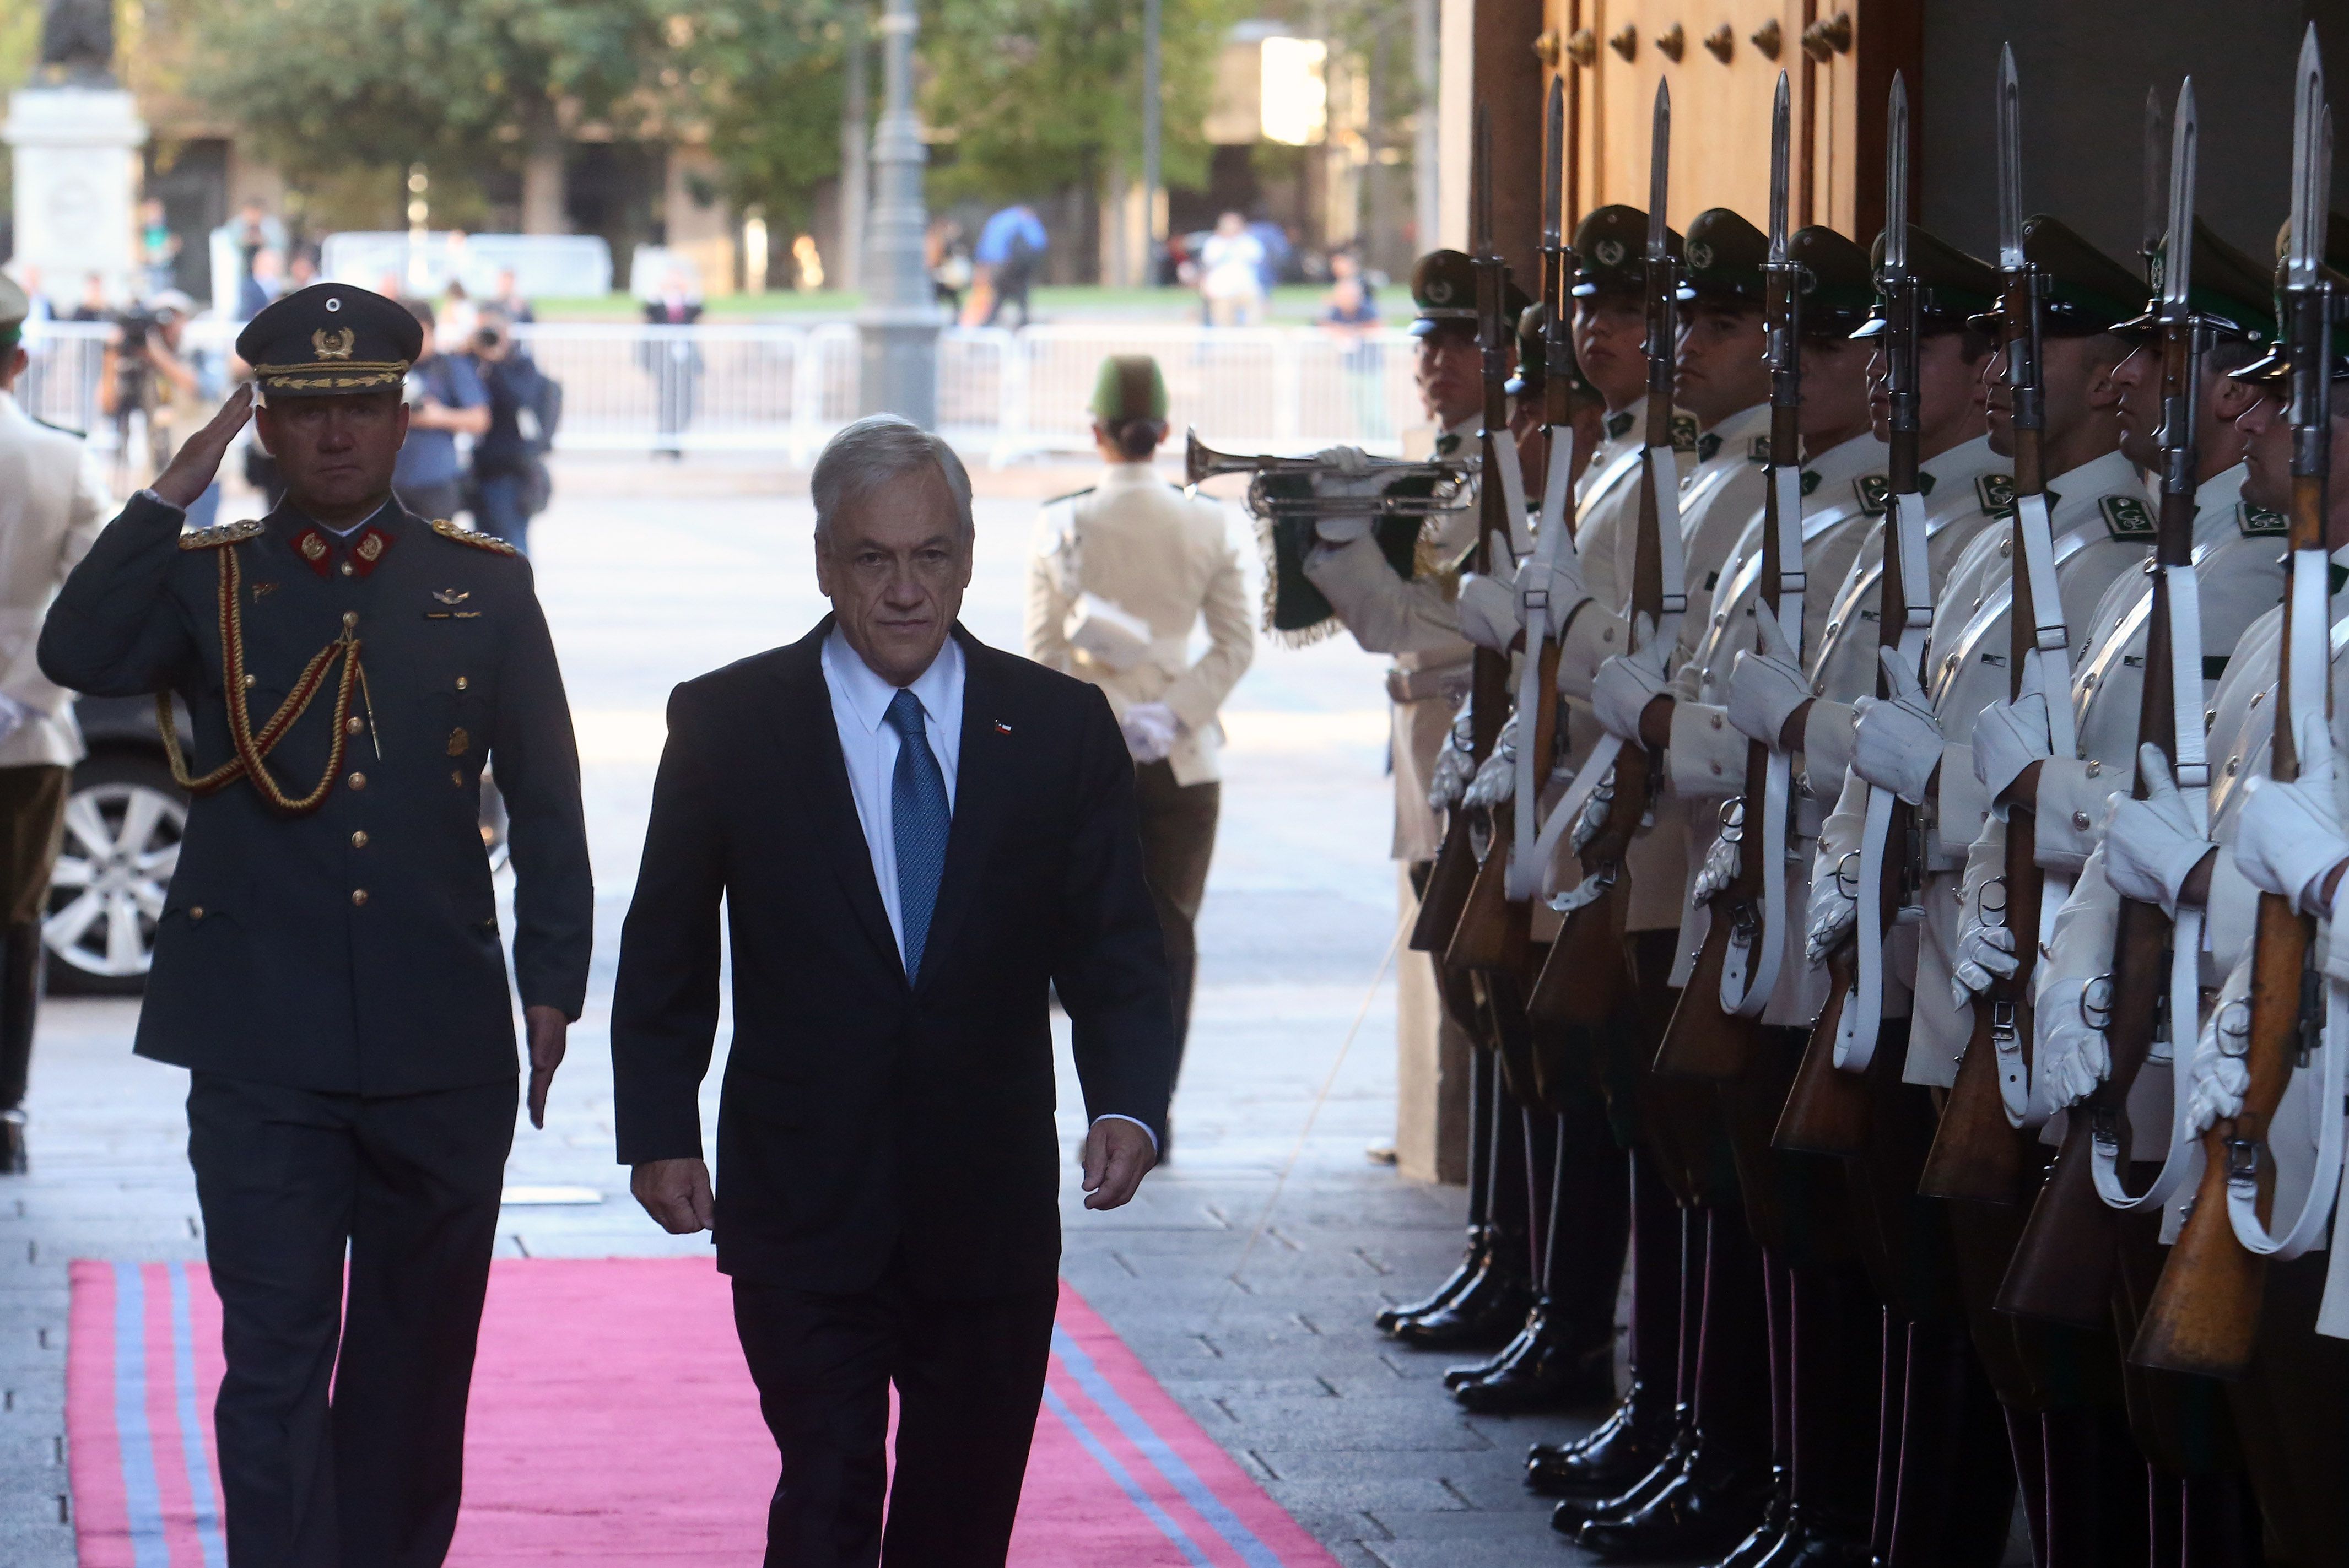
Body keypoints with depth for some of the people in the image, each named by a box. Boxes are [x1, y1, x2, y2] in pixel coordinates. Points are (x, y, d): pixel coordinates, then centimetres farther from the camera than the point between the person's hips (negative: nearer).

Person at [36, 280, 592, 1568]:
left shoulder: (488, 587, 7)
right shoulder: (201, 581, 4)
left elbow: (547, 806, 8)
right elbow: (77, 656, -16)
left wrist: (553, 987, 3)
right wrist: (174, 494, -16)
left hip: (443, 1045, 2)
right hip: (264, 1051, -2)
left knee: (416, 1362, 13)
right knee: (274, 1364, -6)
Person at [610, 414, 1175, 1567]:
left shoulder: (1060, 726, 3)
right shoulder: (726, 723, 0)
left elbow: (1115, 947, 2)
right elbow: (664, 953, 6)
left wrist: (1128, 1105, -15)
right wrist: (658, 1134, -2)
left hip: (992, 1212, 2)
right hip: (807, 1204, -2)